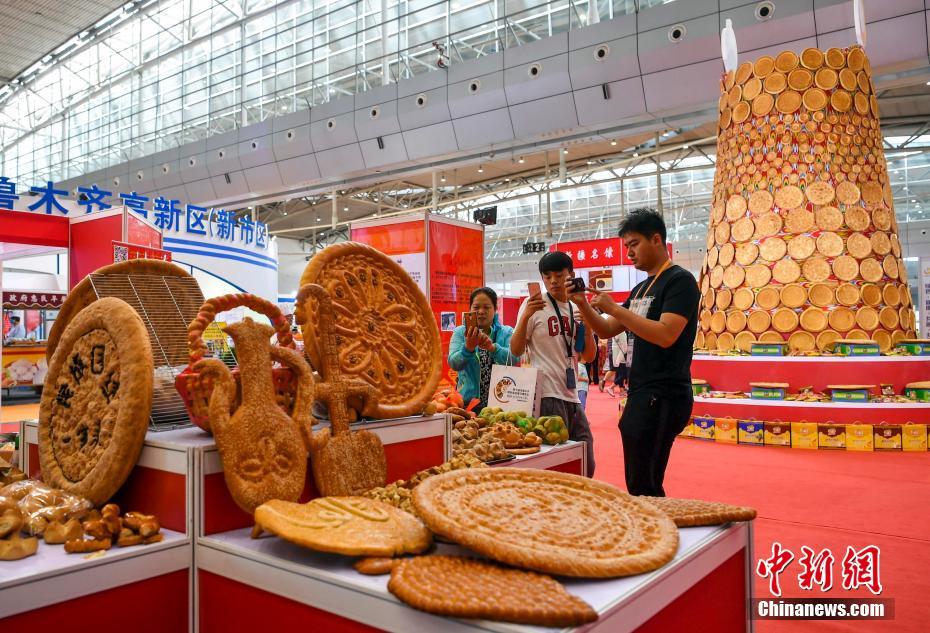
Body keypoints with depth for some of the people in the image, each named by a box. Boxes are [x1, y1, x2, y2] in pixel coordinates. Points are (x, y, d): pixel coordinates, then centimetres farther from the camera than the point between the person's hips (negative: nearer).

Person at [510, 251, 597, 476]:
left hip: (572, 397, 7)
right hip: (547, 396, -6)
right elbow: (516, 350, -6)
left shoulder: (577, 310, 13)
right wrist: (526, 316, -22)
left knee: (586, 466, 13)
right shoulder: (535, 304, -3)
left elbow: (588, 357, 10)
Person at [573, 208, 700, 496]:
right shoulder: (641, 288, 18)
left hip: (663, 398, -9)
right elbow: (606, 330, 19)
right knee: (637, 484, 14)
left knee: (644, 487, -8)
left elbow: (666, 335, -22)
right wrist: (582, 304, 2)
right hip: (640, 395, 9)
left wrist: (614, 308, -19)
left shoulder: (680, 280, -9)